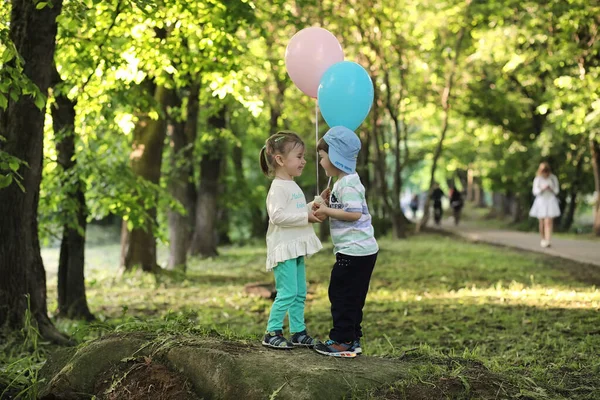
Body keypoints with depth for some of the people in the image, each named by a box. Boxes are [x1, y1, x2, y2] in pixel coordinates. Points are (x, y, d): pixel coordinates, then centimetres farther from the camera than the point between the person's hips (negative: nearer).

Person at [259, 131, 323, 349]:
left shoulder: (293, 186, 17)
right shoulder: (278, 188, -14)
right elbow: (277, 215, -25)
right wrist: (306, 216, -23)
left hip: (296, 249, 10)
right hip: (283, 249, -10)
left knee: (300, 293, 12)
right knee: (287, 293, -11)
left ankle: (298, 331, 19)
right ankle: (272, 333, -3)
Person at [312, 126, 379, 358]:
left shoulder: (347, 184, -17)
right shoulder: (344, 182, 17)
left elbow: (354, 213, -26)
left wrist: (327, 211, -17)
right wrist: (327, 207, 7)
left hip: (354, 252, -11)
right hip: (360, 251, 11)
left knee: (341, 294, -3)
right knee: (351, 297, 15)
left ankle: (342, 341, 2)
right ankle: (352, 339, 21)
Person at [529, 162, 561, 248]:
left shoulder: (553, 178, 1)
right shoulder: (537, 179, 0)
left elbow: (556, 190, 6)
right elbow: (535, 191, -2)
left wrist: (551, 189, -16)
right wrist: (542, 189, -20)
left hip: (551, 201, -1)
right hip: (541, 201, 1)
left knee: (548, 222, -12)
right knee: (542, 222, 6)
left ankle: (547, 241, -18)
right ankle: (543, 239, 23)